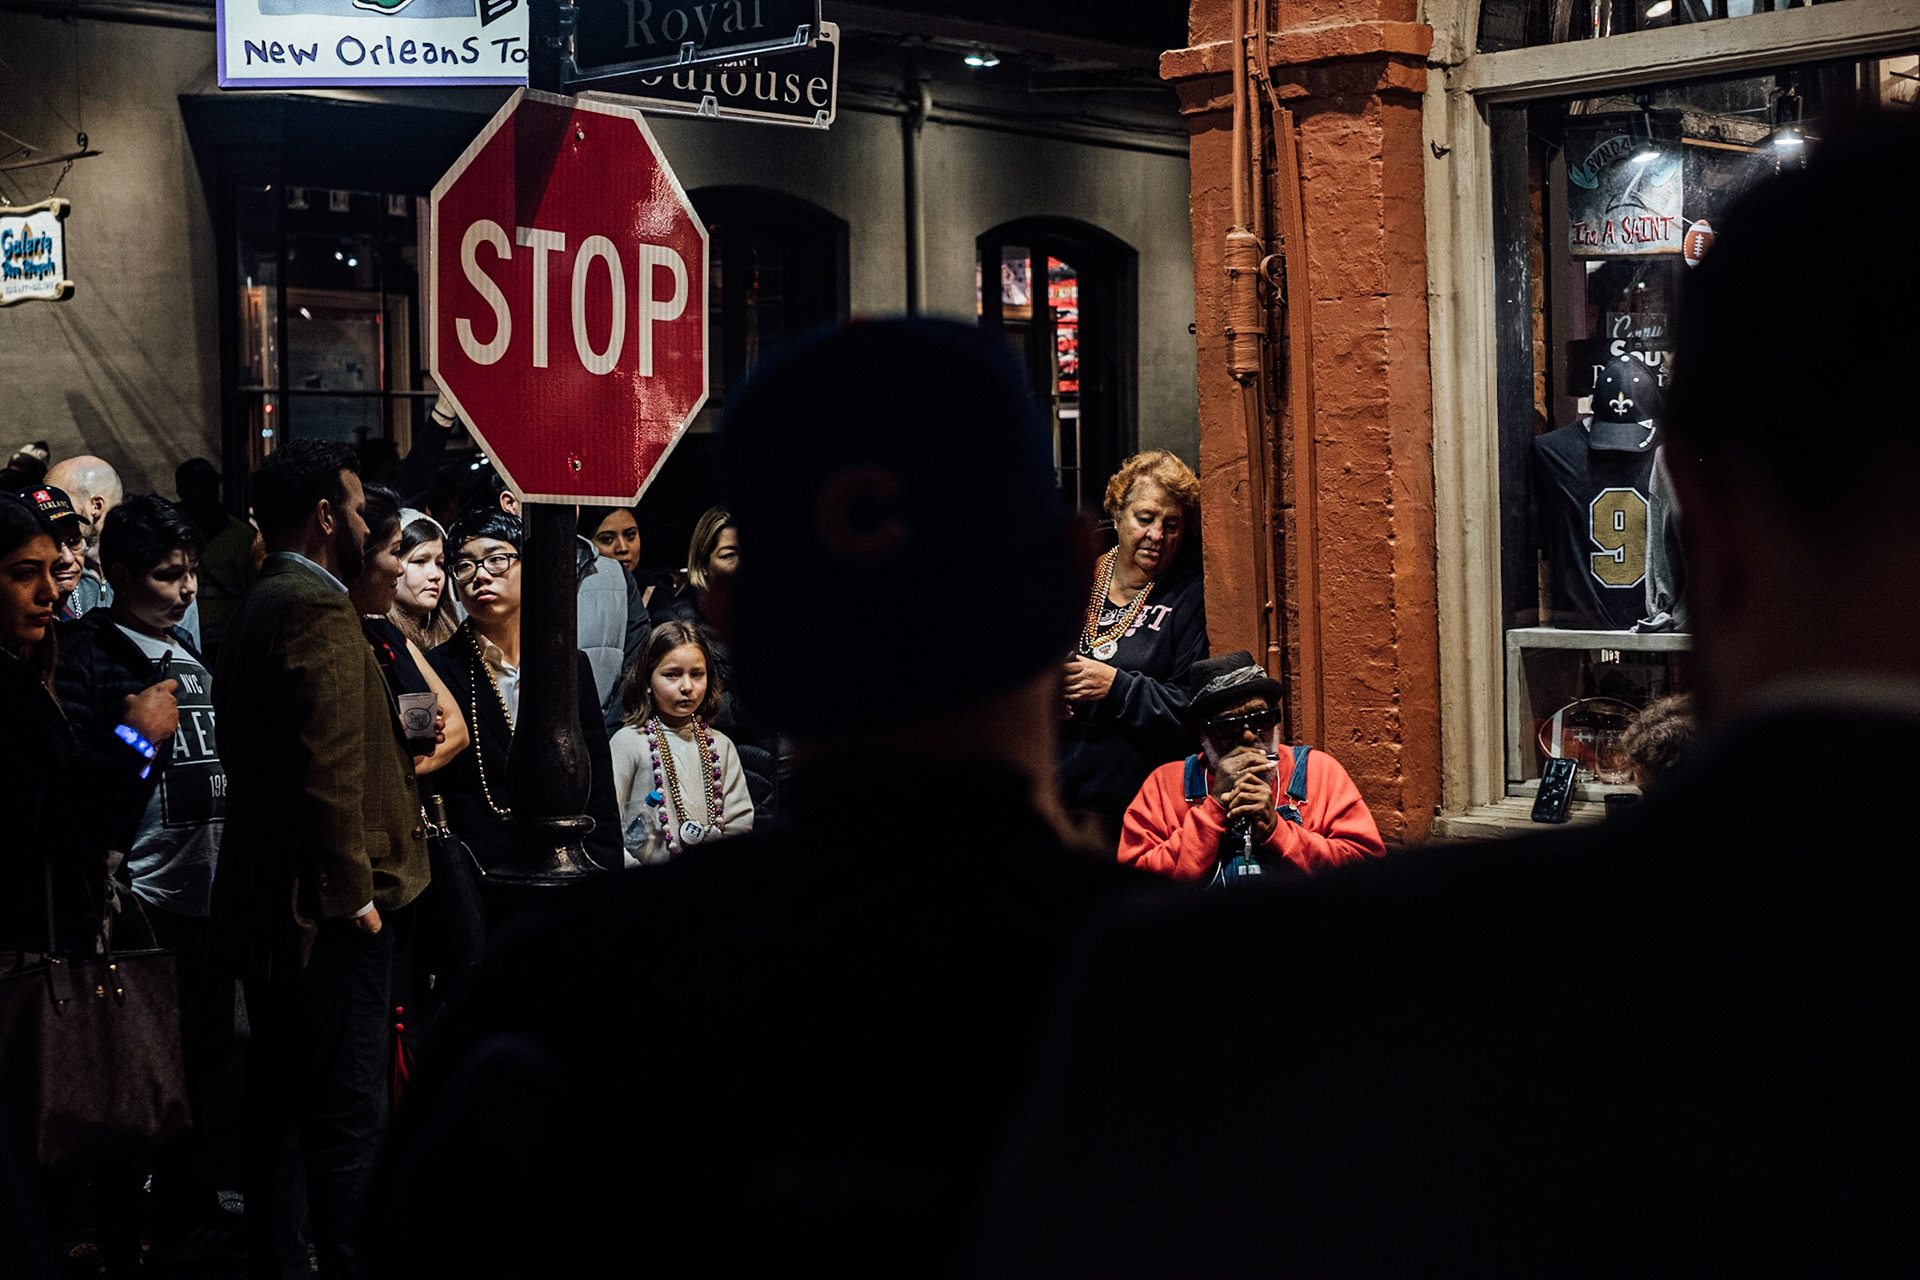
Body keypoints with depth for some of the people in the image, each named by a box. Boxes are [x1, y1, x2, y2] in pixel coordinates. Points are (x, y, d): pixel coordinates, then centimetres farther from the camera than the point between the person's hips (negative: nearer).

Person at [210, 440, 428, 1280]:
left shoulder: (255, 609, 17)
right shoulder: (320, 610, -14)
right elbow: (333, 766, -22)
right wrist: (356, 891, -17)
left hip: (264, 897, 10)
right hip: (327, 905, -10)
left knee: (281, 1104, 15)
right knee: (348, 1114, -7)